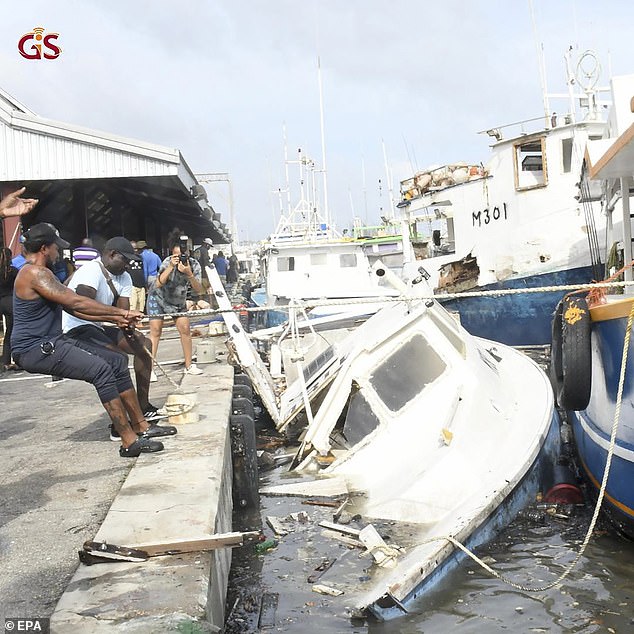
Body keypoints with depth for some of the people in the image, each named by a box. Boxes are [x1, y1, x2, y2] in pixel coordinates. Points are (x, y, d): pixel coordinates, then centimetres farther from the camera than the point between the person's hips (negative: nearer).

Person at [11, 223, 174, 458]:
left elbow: (73, 307, 19)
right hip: (35, 349, -11)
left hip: (53, 341, 11)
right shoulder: (35, 273, -16)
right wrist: (121, 312, -15)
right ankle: (129, 442, -27)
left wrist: (114, 318, 9)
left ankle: (141, 426, 10)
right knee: (100, 369, -27)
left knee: (117, 361, 6)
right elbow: (76, 302, -22)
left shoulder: (40, 273, 20)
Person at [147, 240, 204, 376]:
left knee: (185, 330, -1)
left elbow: (198, 290, -25)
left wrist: (189, 274, -41)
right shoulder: (168, 262, -29)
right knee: (155, 331, -8)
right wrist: (171, 267, -46)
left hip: (179, 301, 3)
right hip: (158, 298, -3)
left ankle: (189, 366, 12)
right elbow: (158, 284, -39)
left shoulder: (194, 265, -21)